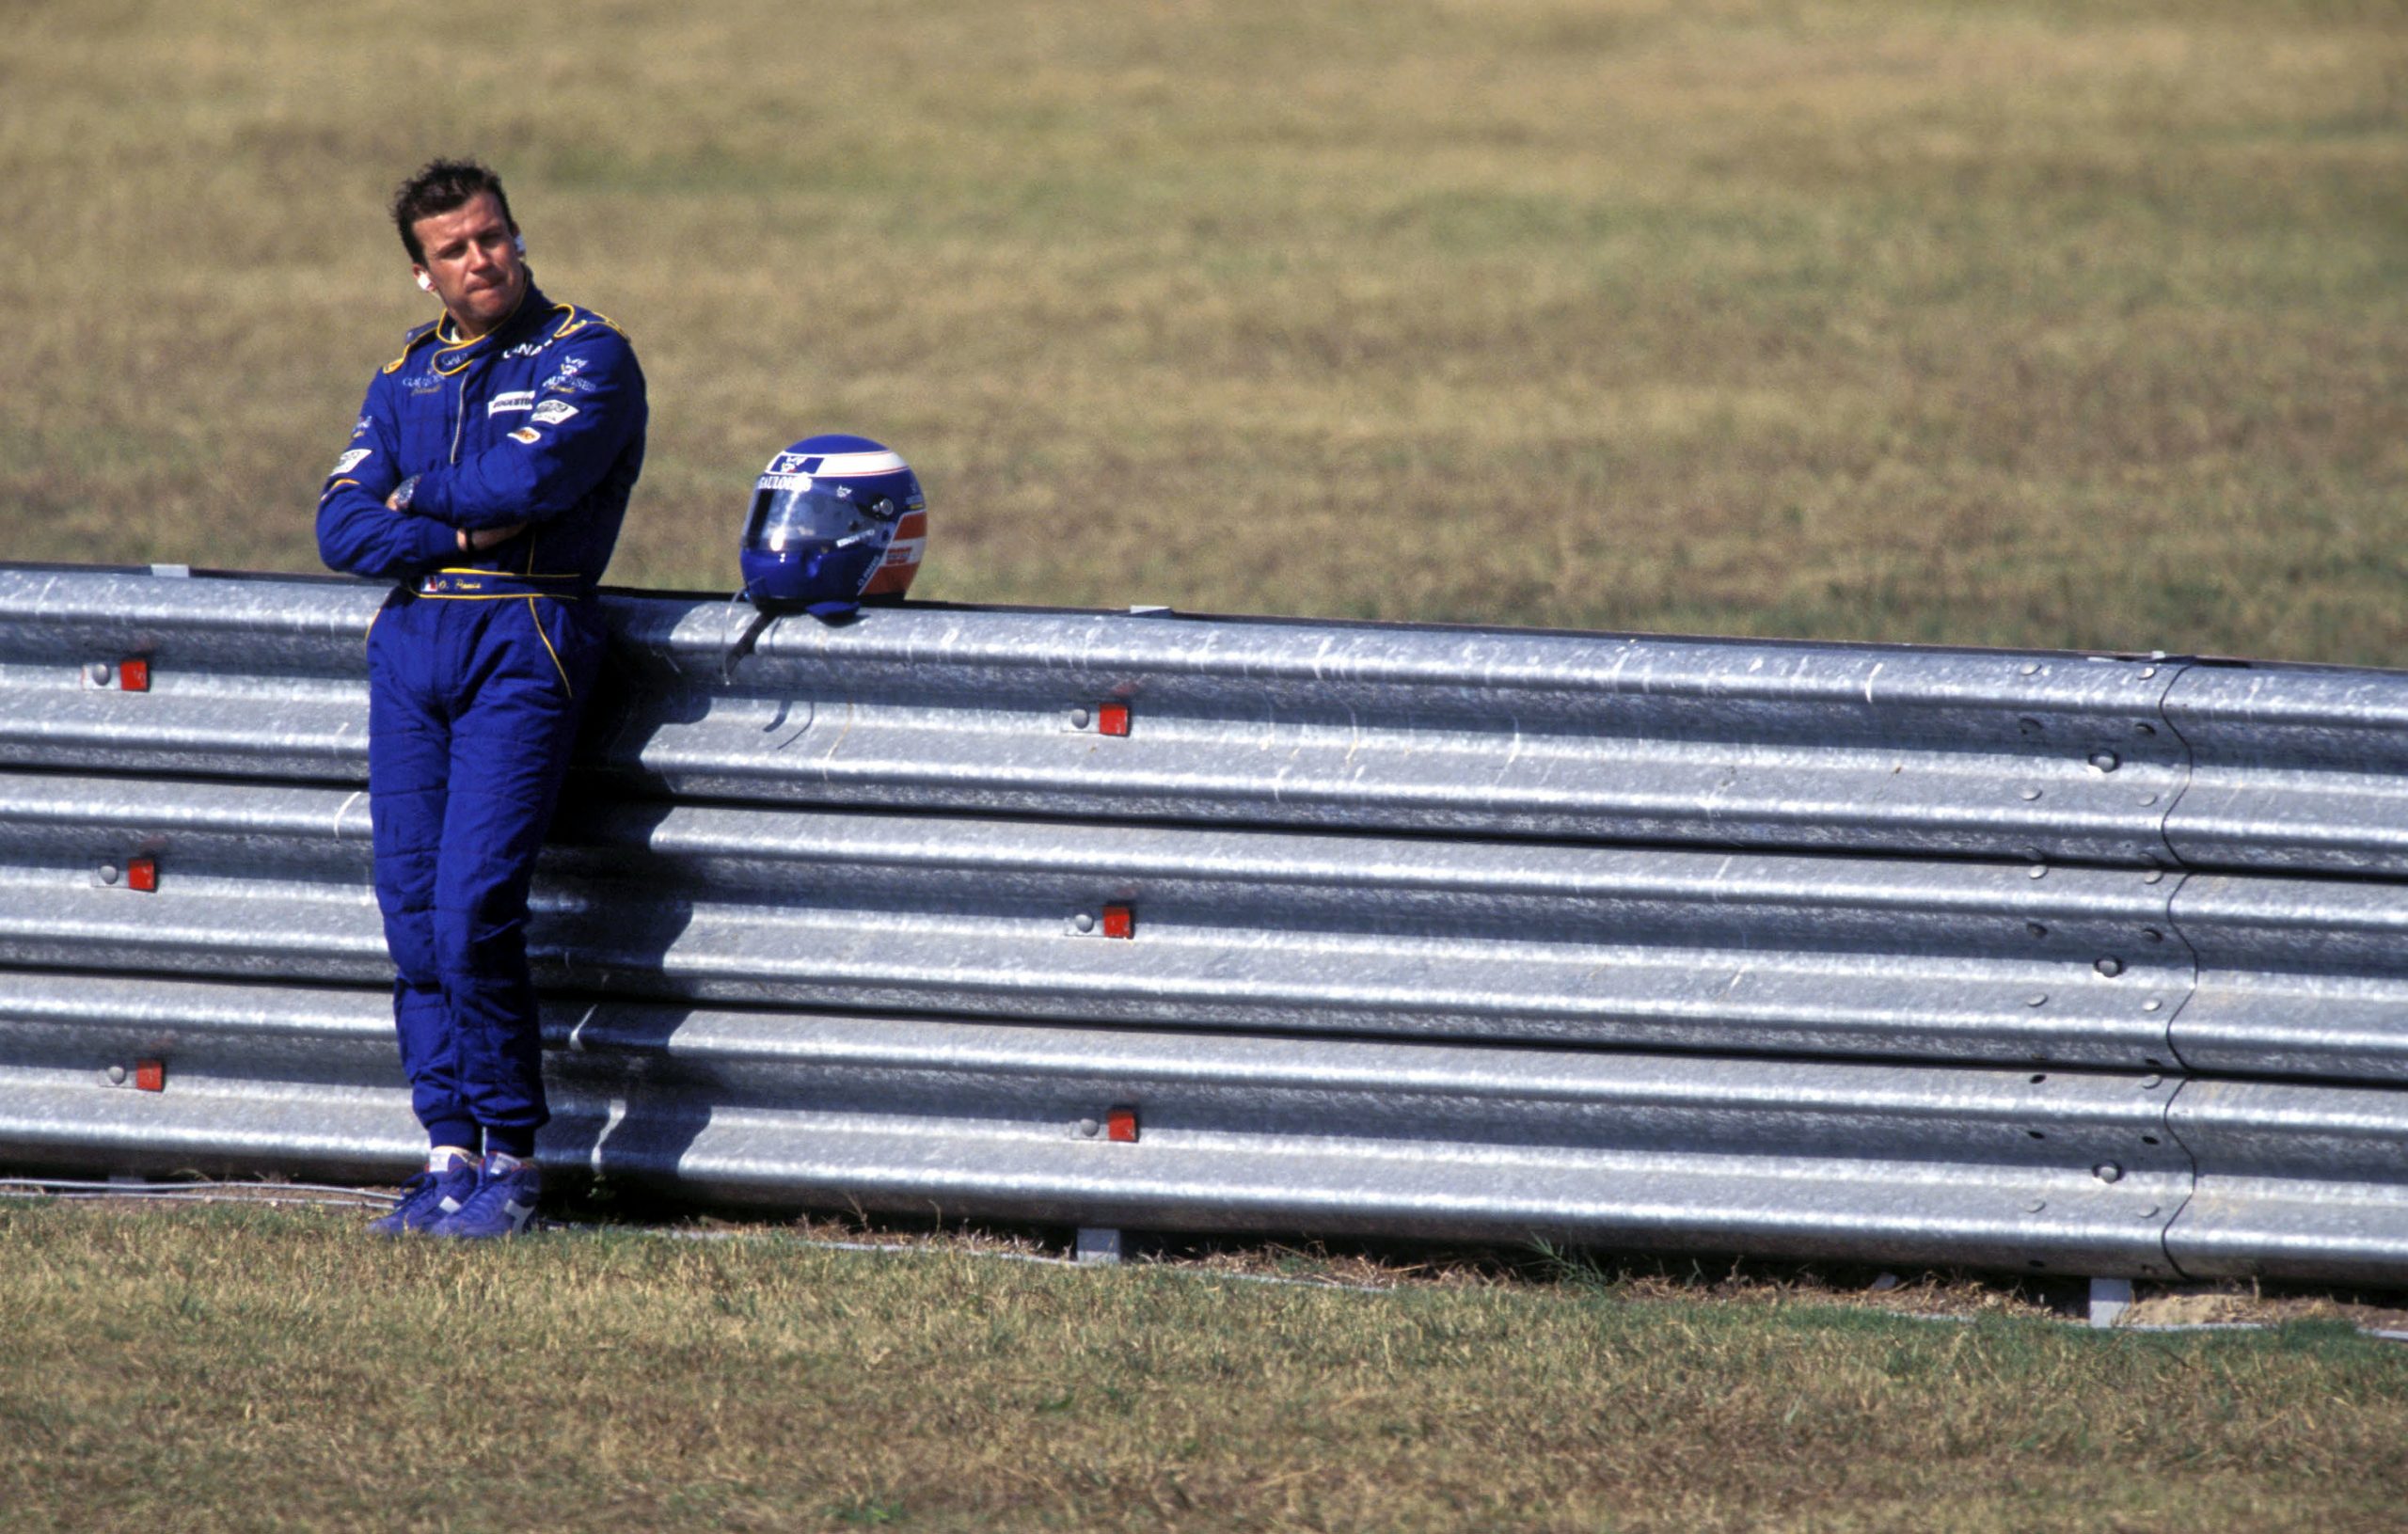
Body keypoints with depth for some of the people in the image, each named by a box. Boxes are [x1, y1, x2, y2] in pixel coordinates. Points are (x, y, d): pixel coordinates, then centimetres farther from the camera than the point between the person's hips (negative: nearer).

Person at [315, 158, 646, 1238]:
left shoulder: (587, 357, 2)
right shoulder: (406, 376, 18)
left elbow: (528, 479, -14)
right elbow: (343, 528, 7)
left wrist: (417, 494, 2)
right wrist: (465, 531, -7)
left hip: (525, 638, -6)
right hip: (410, 634, 6)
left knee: (474, 907, -15)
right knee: (411, 909, -1)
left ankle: (511, 1158, -6)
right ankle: (451, 1150, 6)